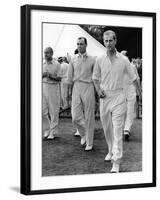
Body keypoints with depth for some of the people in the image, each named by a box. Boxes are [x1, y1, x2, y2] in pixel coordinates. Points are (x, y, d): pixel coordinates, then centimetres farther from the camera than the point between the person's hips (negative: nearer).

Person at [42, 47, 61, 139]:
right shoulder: (43, 64, 9)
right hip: (43, 87, 4)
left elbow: (60, 78, -8)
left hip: (53, 88, -4)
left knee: (53, 111, 1)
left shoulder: (57, 64, -5)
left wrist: (51, 76, -21)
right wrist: (43, 75, -8)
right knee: (43, 111, 1)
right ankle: (49, 126, 21)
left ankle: (53, 132, 9)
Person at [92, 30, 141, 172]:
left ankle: (116, 162, -9)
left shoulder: (123, 61, -3)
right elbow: (95, 78, 14)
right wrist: (98, 90, -3)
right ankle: (111, 151, 37)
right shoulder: (99, 60, 2)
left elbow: (133, 78, 6)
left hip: (118, 97, -3)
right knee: (106, 128, 14)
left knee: (117, 130, -8)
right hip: (104, 97, 3)